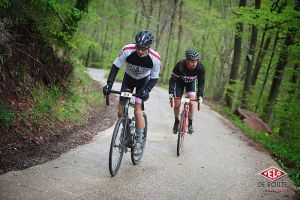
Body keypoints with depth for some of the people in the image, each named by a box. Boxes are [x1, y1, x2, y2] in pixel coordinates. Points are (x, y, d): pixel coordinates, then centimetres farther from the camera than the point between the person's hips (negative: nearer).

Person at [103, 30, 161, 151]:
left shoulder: (155, 58, -30)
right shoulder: (127, 50, -31)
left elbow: (154, 78, -17)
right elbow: (115, 66, -20)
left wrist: (147, 90, -34)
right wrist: (109, 84, -29)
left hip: (143, 81, -2)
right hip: (128, 78, 2)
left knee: (138, 111, -14)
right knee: (121, 110, -5)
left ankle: (139, 140, -1)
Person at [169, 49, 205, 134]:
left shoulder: (200, 67, -32)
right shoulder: (180, 65, -38)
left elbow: (201, 83, -24)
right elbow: (172, 80, -32)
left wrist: (200, 95, -36)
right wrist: (171, 93, -44)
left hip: (191, 82, 1)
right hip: (180, 81, -1)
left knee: (191, 102, -15)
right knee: (177, 103, -4)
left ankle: (190, 123, 1)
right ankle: (176, 122, 20)